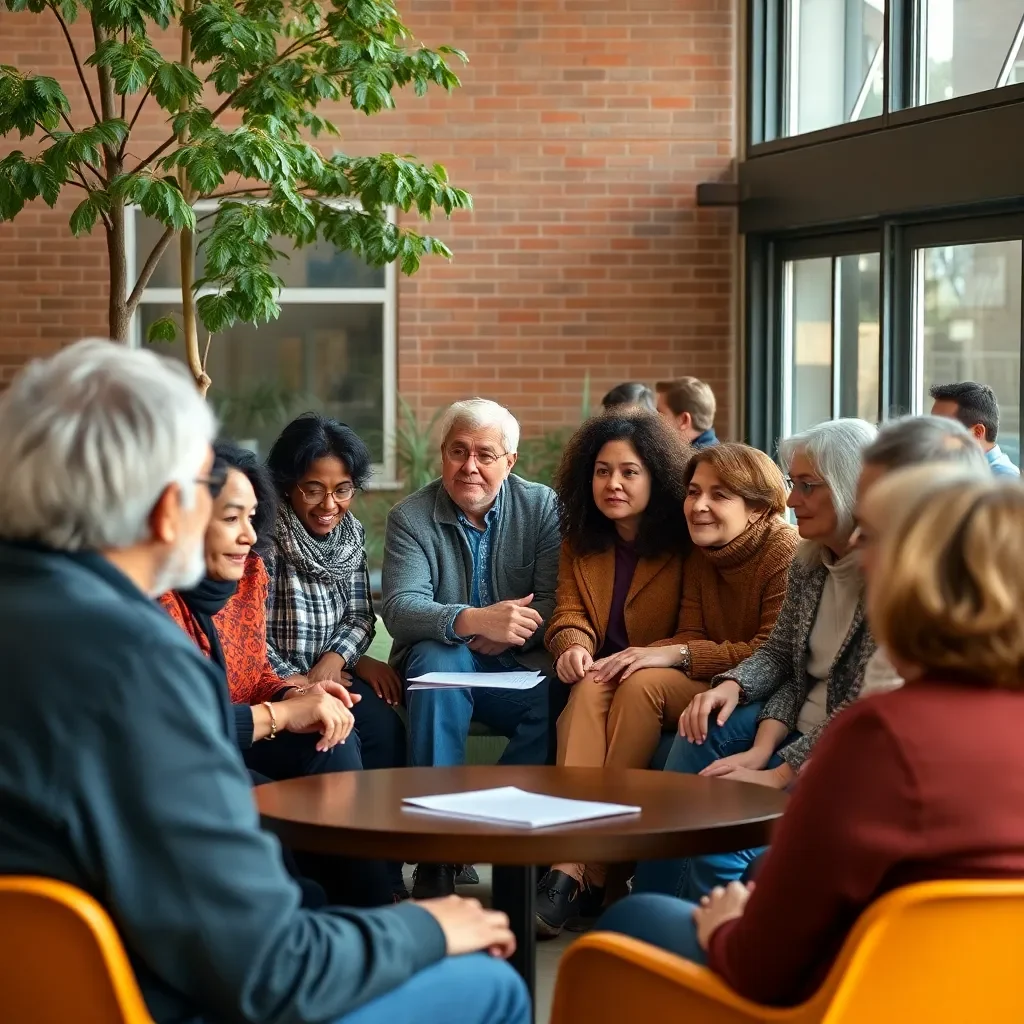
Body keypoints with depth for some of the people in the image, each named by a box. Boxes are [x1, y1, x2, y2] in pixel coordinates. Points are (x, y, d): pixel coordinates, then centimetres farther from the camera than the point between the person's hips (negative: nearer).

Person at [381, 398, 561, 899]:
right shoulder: (410, 518, -2)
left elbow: (555, 599, -7)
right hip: (442, 664, 0)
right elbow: (399, 608, -18)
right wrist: (472, 621, -36)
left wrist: (506, 634, -26)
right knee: (440, 658, -35)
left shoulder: (541, 506, 2)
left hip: (520, 669, 1)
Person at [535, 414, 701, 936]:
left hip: (678, 684, -3)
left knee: (640, 684, -37)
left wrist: (669, 652, -26)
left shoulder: (687, 542, -2)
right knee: (591, 686, -33)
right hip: (608, 676, 3)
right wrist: (573, 647, -19)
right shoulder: (580, 541, 13)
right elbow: (568, 613, 6)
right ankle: (568, 865, -49)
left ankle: (587, 866, -41)